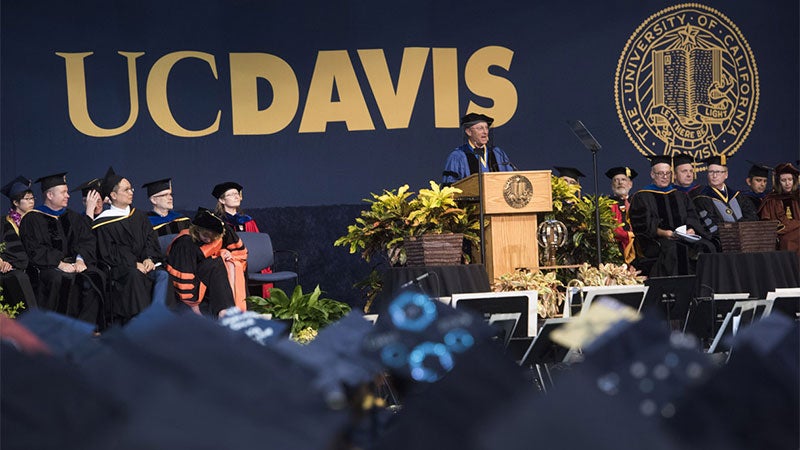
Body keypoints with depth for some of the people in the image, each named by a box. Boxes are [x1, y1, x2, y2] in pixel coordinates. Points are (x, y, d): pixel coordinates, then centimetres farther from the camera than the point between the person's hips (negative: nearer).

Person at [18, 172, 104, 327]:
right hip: (46, 267, -5)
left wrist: (80, 260, -11)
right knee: (59, 279, -37)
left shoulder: (72, 217, 19)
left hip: (73, 263, 5)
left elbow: (88, 240, 10)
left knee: (95, 277, -24)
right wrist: (59, 263, -20)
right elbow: (35, 250, -9)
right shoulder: (32, 219, 2)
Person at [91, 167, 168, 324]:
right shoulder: (103, 223, 1)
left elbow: (150, 239, 12)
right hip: (119, 268, -5)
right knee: (134, 275, -37)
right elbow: (107, 252, -7)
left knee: (163, 275, -26)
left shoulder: (138, 216, 19)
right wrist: (134, 264, -17)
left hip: (143, 264, 5)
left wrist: (149, 258, -9)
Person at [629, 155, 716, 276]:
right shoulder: (642, 197, 9)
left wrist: (691, 229, -7)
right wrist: (663, 232, -19)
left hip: (684, 238, 5)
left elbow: (692, 218, 16)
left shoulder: (680, 195, 25)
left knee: (707, 247, -24)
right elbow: (643, 225, -4)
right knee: (673, 249, -38)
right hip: (657, 240, -5)